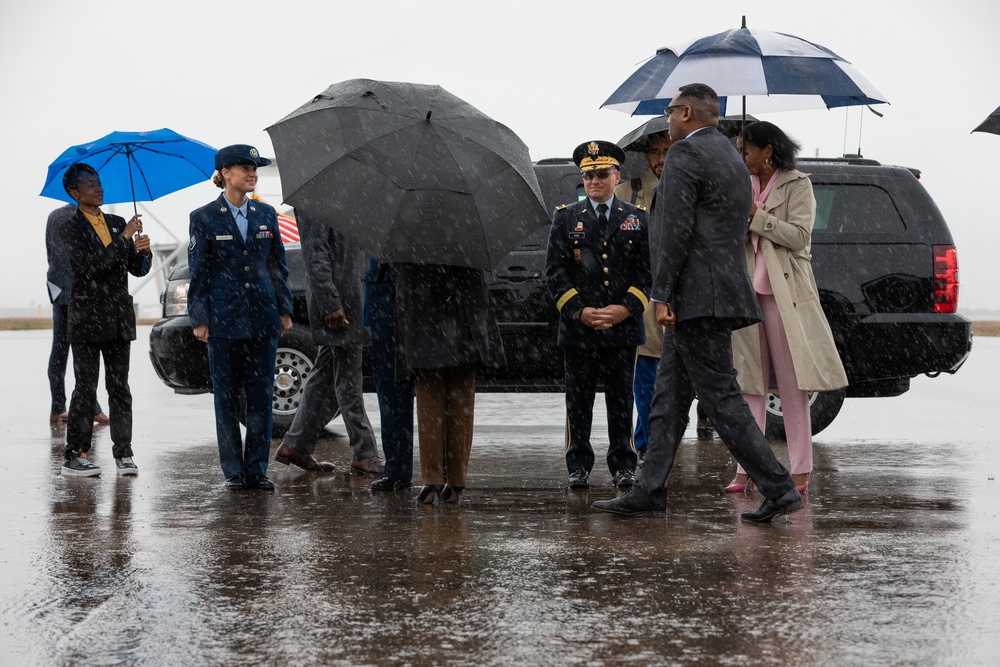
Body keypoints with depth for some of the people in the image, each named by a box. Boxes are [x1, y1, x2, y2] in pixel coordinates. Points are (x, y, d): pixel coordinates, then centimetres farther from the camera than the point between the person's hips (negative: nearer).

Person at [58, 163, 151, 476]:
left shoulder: (118, 224, 14)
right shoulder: (71, 229, -3)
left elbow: (138, 270, 13)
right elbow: (91, 265, -18)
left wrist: (143, 253, -10)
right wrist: (124, 238, -17)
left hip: (118, 319, 5)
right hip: (86, 318, -5)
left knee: (119, 388, 5)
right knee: (86, 389, -3)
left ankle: (123, 453, 8)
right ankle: (75, 456, 1)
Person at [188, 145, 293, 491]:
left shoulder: (266, 214, 9)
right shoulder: (204, 218, -1)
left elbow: (278, 265, 14)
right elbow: (198, 272, 0)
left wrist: (284, 309, 9)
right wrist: (199, 319, -4)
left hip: (263, 319, 3)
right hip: (224, 319, -3)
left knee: (261, 395, 3)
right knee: (227, 396, 2)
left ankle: (257, 469, 10)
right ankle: (233, 471, 9)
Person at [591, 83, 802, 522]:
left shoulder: (685, 154, -10)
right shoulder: (732, 157, 20)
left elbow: (676, 229, -18)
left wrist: (661, 295, -17)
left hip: (697, 296, -10)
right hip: (723, 288, 10)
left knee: (721, 397, -8)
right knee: (669, 395, 11)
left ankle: (779, 489, -9)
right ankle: (649, 491, 14)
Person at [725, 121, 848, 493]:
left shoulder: (797, 186, -1)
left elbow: (799, 236, -12)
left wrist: (755, 216, -14)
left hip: (784, 294, -5)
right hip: (746, 292, 5)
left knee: (792, 386, -3)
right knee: (749, 383, 4)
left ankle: (801, 471, 0)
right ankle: (746, 469, 7)